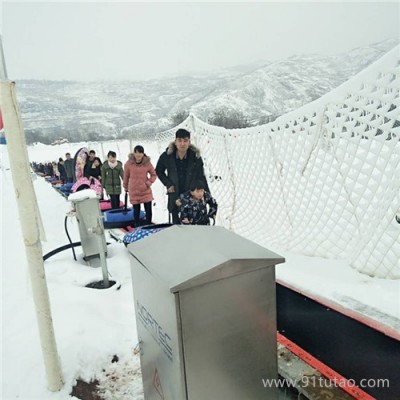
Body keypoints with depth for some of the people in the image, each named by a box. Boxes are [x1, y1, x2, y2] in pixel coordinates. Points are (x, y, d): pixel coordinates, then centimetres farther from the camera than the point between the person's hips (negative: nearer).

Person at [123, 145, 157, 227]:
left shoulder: (148, 163, -5)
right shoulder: (128, 163, -6)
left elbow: (154, 175, 6)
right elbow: (126, 176, 7)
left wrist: (149, 183, -8)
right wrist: (125, 187, 17)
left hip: (146, 190, 0)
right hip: (134, 191, 0)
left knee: (148, 209, 1)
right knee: (136, 210, 9)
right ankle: (137, 227, 22)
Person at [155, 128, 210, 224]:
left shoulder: (196, 157, -11)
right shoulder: (167, 156, -10)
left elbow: (201, 177, -5)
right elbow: (159, 171, 10)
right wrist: (168, 184, -3)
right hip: (174, 197, 1)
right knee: (176, 223, 13)